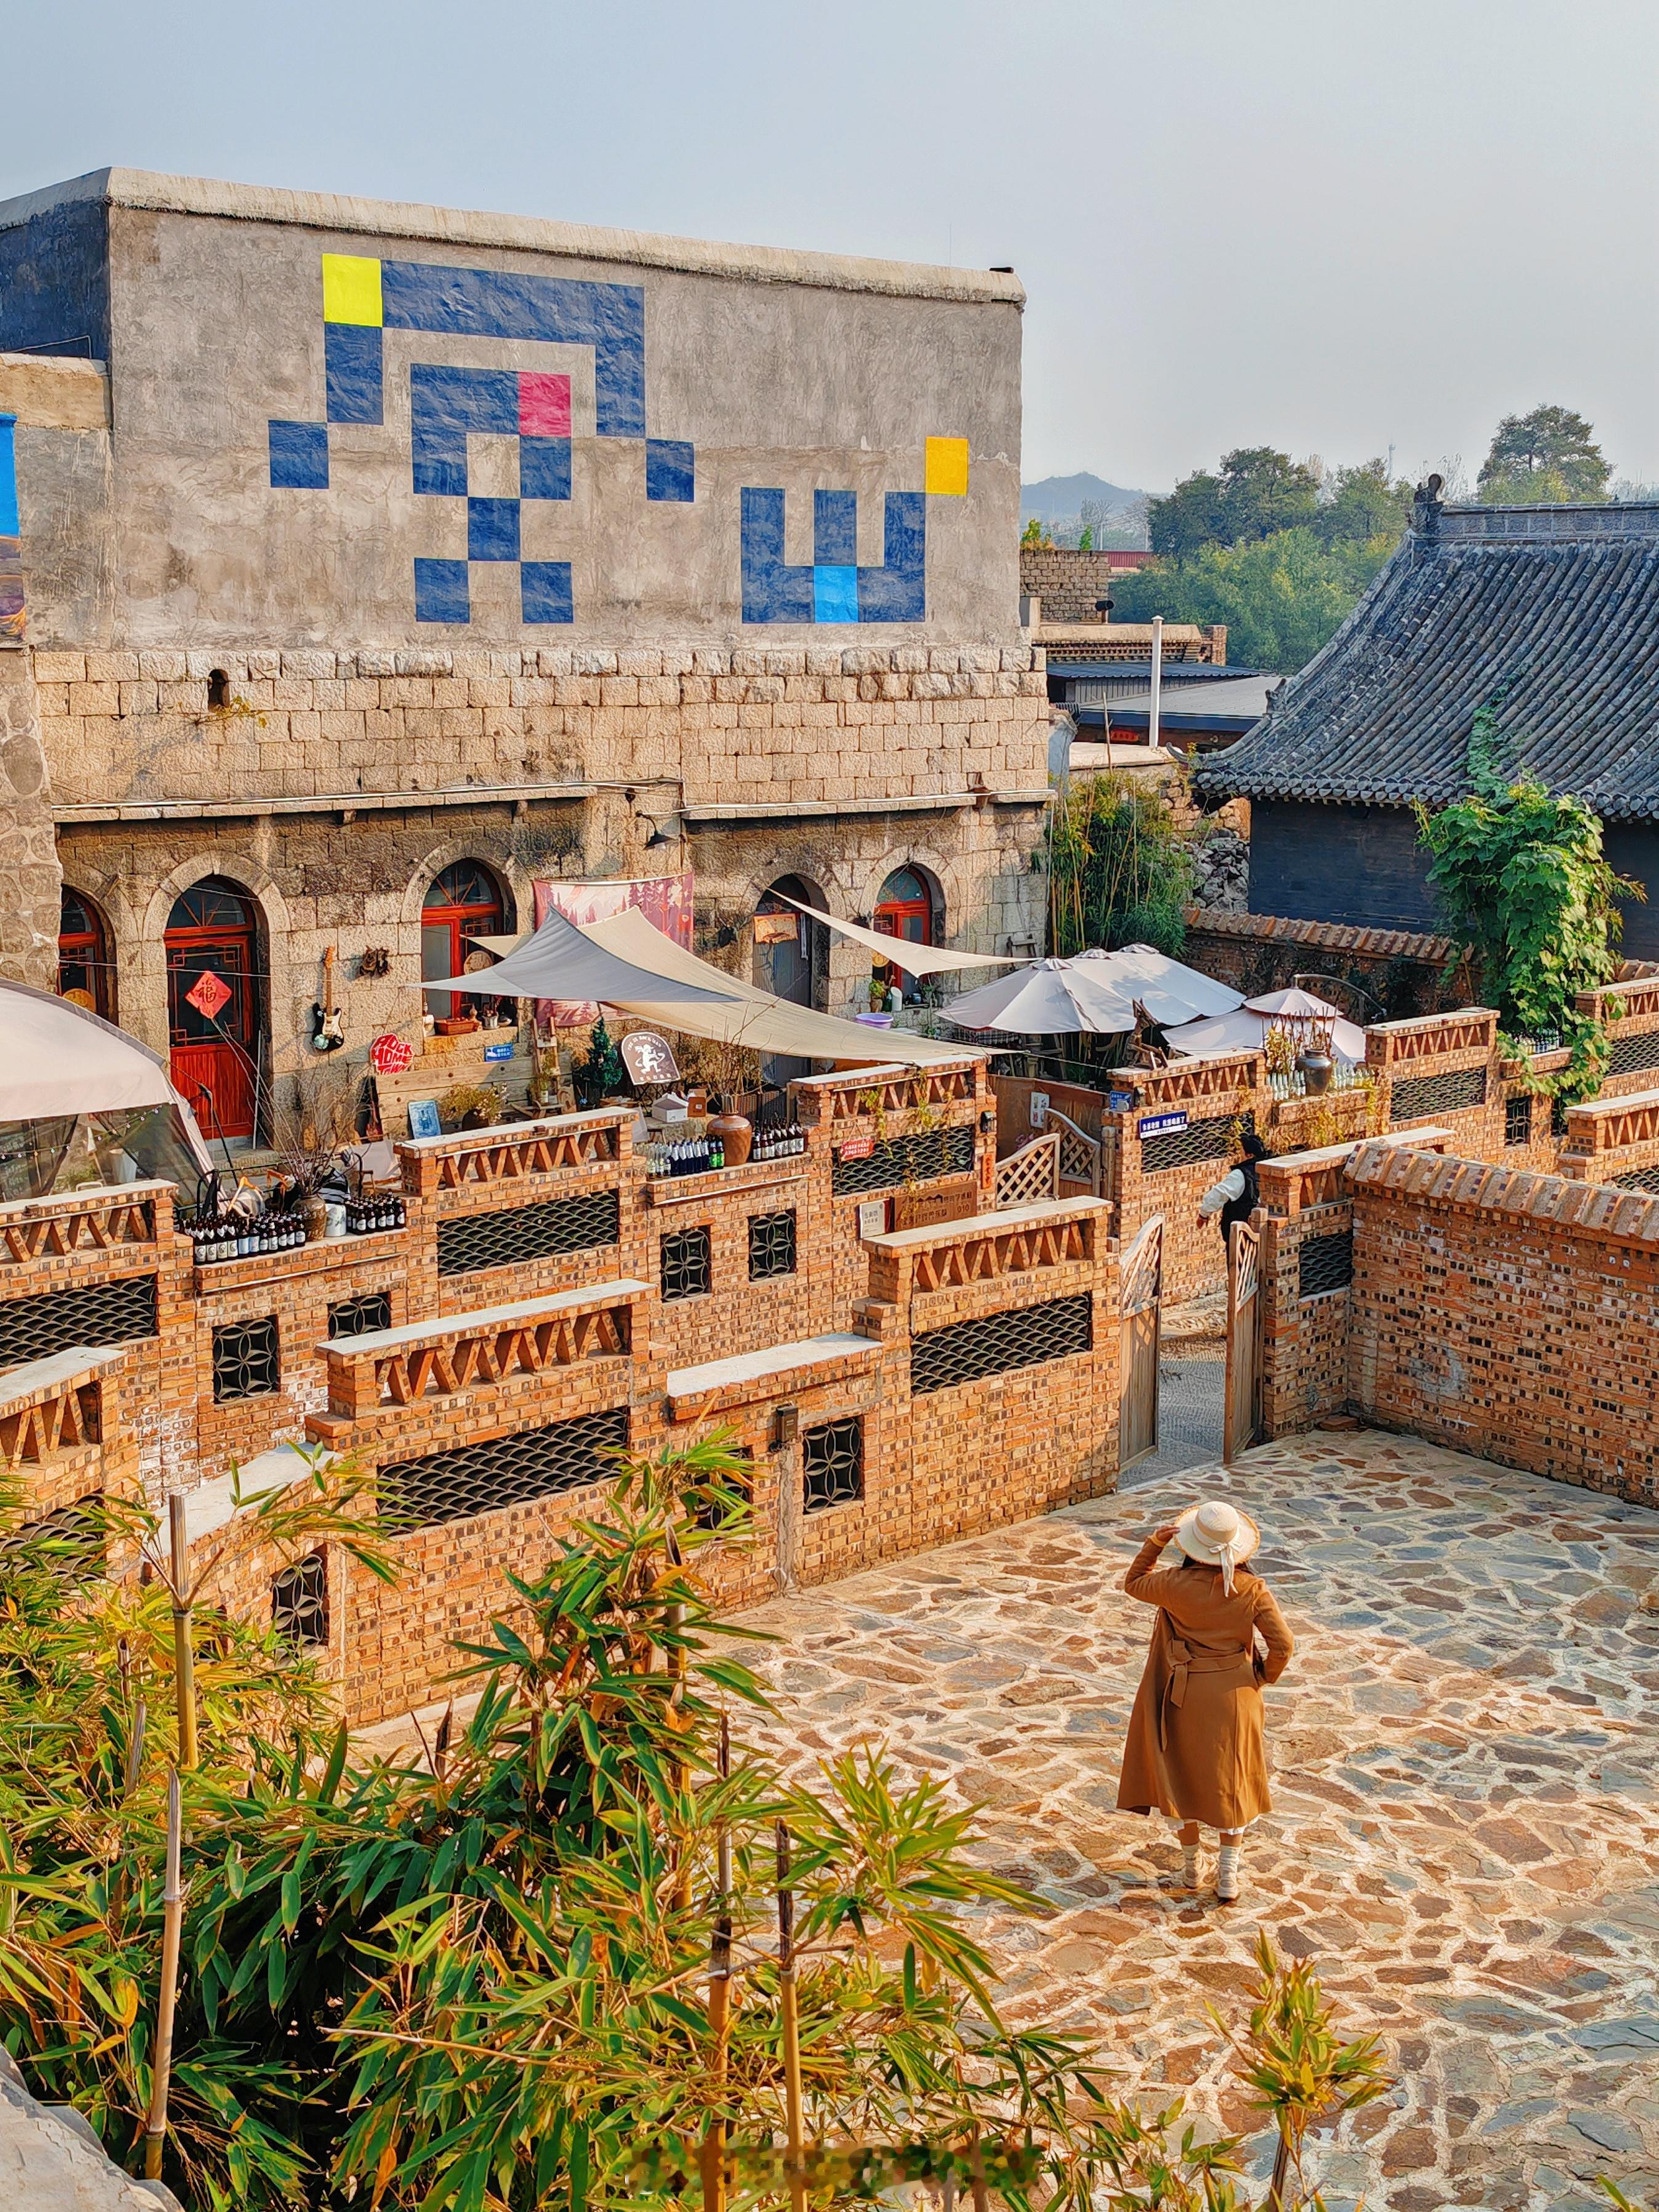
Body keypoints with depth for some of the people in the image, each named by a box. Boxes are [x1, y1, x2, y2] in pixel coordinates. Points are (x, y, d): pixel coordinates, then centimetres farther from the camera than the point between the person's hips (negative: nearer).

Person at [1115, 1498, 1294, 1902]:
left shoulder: (1176, 1585, -19)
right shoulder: (1253, 1590, -17)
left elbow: (1134, 1583, 1)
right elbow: (1283, 1645, -14)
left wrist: (1154, 1543, -2)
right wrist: (1263, 1678, 4)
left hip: (1187, 1695, 0)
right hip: (1235, 1693, 1)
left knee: (1184, 1778, 18)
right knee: (1232, 1782, 15)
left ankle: (1190, 1868, 30)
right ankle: (1228, 1879, 17)